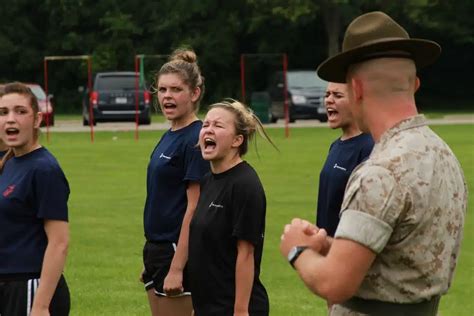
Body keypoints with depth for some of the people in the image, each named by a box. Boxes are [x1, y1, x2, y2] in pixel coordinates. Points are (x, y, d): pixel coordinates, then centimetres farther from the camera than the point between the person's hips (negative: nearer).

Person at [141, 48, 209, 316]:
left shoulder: (195, 139, -15)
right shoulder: (169, 137, 12)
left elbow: (194, 208, -18)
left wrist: (177, 268, -21)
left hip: (180, 253, -9)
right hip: (158, 250, 9)